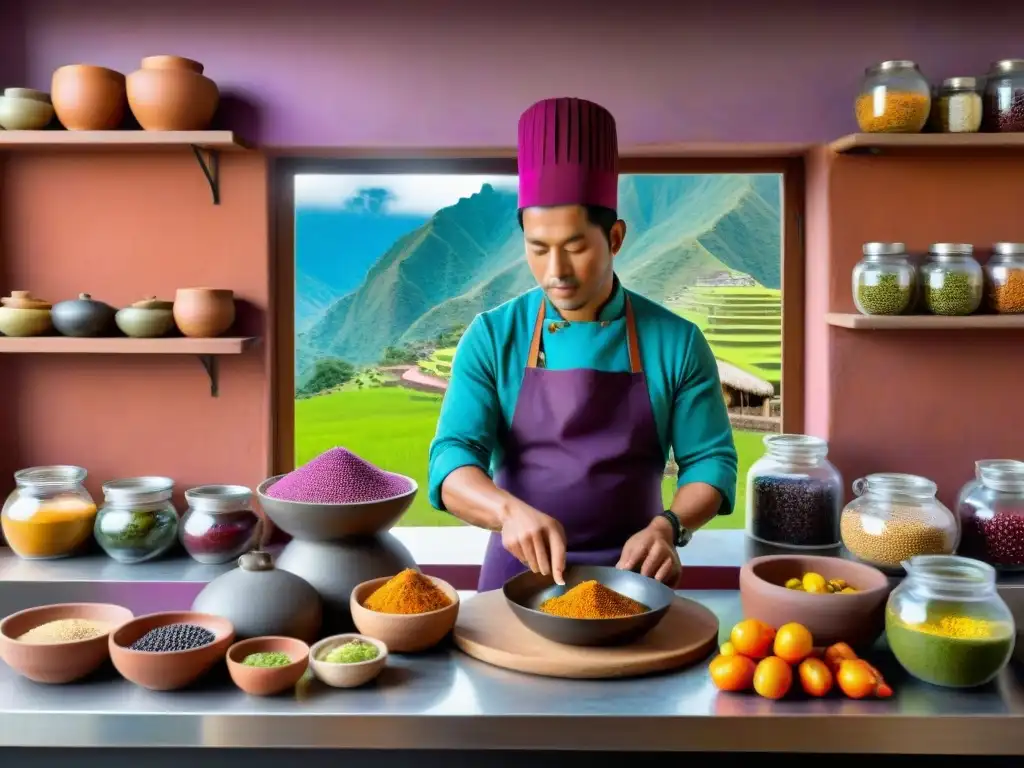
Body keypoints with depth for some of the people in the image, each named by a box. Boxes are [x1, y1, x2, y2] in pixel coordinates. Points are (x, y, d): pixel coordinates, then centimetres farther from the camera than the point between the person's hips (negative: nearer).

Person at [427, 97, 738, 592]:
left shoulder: (675, 341, -4)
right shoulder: (491, 338, -4)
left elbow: (710, 460, 1)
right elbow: (452, 458, -11)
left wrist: (668, 526, -18)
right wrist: (510, 510, -30)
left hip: (632, 573, 0)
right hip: (520, 572, 0)